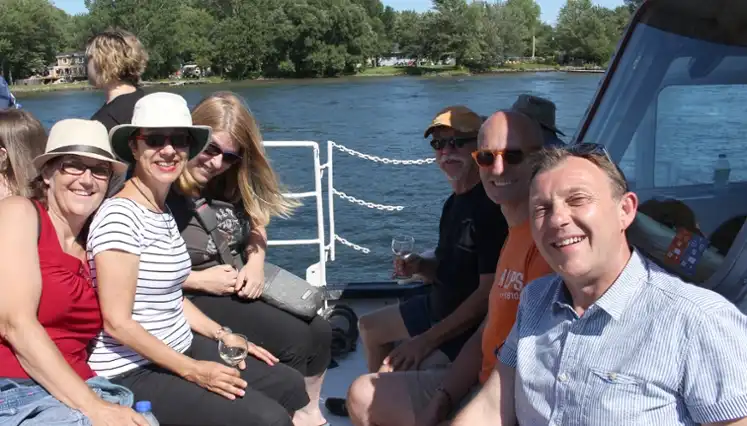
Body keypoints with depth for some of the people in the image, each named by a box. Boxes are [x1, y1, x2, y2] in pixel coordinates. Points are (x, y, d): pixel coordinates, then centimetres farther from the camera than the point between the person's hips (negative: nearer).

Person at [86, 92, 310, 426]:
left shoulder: (164, 211, 9)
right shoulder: (119, 215, -19)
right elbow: (117, 323, -21)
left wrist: (225, 336, 7)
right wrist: (192, 371, -19)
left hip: (180, 348, 9)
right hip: (132, 372, -9)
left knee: (289, 384, 8)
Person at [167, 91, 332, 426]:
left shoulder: (229, 183, 3)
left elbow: (255, 225, 17)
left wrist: (255, 264, -3)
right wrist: (200, 280, -20)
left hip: (244, 279, 8)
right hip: (194, 296, -8)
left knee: (318, 330, -6)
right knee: (292, 338, -21)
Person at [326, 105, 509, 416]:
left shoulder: (491, 205, -24)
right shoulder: (454, 203, 7)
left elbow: (490, 291, -27)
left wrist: (426, 341, -24)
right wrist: (419, 266, -7)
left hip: (473, 326, -10)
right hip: (438, 309, 10)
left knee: (394, 372, -26)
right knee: (369, 327, 25)